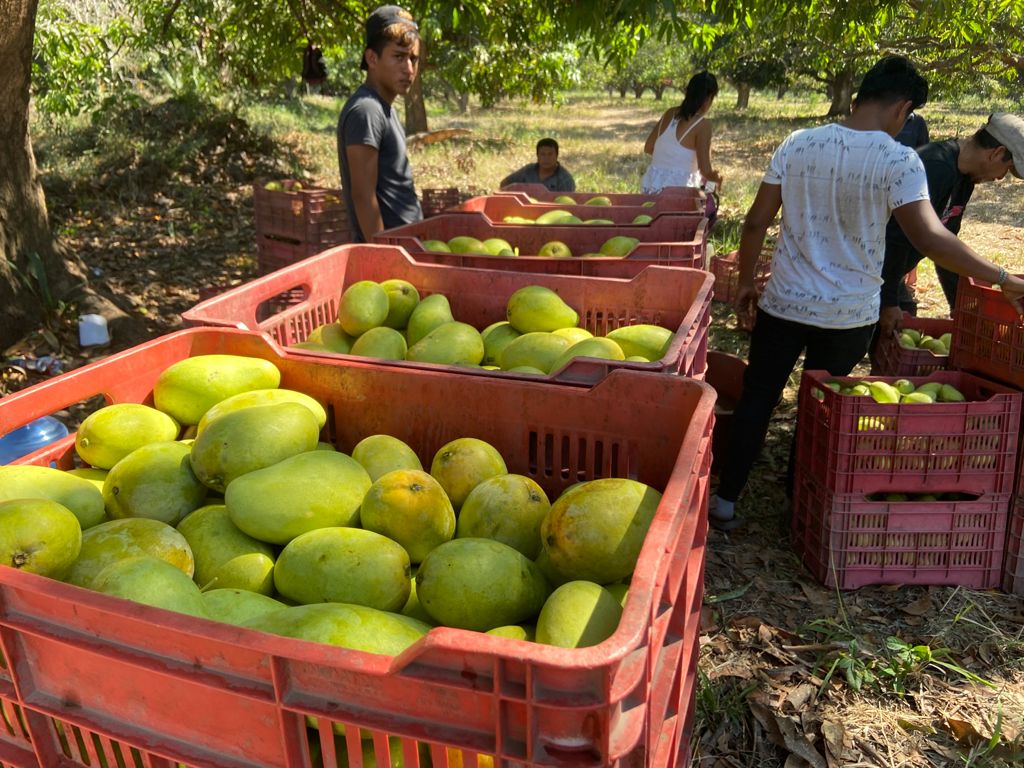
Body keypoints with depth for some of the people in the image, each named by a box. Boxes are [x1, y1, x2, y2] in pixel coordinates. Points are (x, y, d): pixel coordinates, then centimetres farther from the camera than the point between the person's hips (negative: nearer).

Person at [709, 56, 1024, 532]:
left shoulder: (798, 144, -2)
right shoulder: (899, 161, -12)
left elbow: (755, 223, -2)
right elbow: (930, 238, -20)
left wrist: (746, 282, 11)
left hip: (784, 303, 2)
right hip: (849, 315, -1)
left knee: (756, 399, 13)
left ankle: (725, 503, 18)